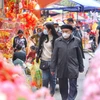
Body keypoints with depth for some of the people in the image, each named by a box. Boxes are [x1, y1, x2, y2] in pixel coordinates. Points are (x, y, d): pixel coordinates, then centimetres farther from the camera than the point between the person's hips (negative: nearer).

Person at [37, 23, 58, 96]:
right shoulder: (43, 36, 3)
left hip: (52, 61, -3)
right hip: (44, 61, 3)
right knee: (45, 79, 3)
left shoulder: (55, 38, -9)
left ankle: (51, 94, 18)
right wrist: (38, 55, 9)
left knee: (52, 79, 6)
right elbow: (40, 46, 13)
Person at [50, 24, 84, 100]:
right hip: (61, 68, 2)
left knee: (73, 88, -4)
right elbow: (54, 56, 5)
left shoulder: (76, 41, 1)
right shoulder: (58, 41, 2)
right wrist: (52, 68, 3)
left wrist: (81, 67, 8)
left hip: (73, 69, -1)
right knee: (63, 88, 11)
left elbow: (79, 55, 6)